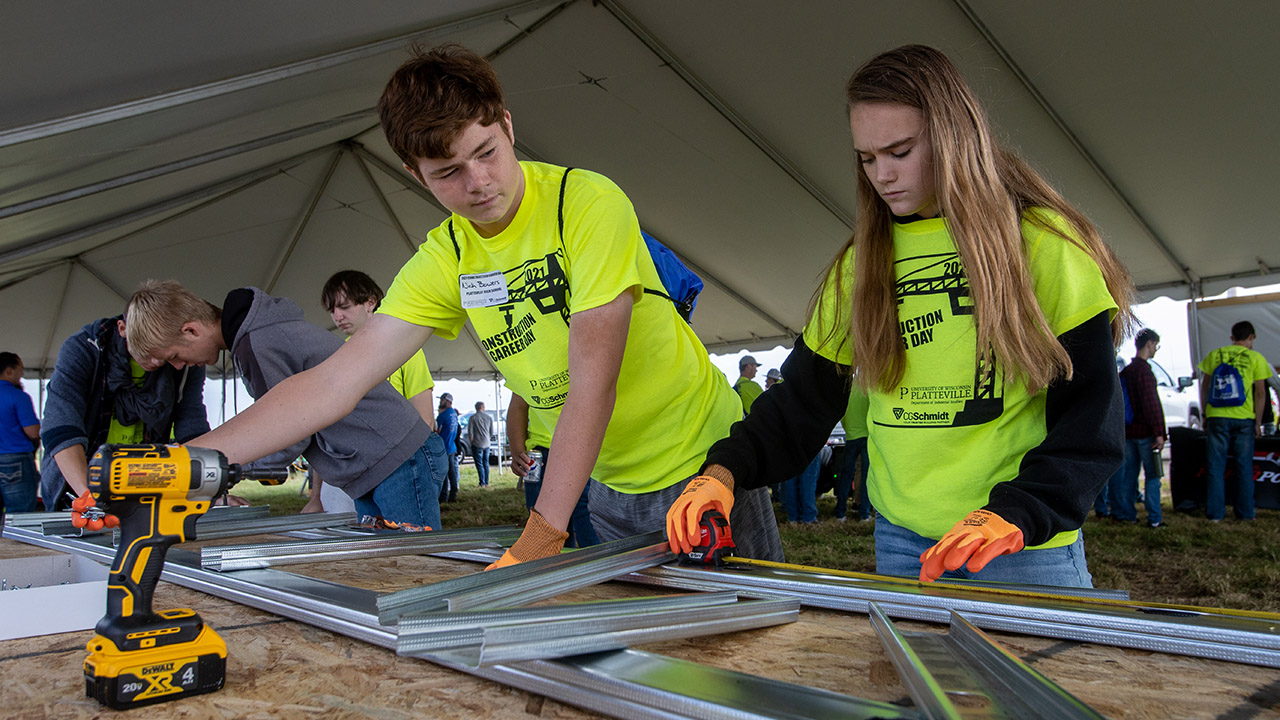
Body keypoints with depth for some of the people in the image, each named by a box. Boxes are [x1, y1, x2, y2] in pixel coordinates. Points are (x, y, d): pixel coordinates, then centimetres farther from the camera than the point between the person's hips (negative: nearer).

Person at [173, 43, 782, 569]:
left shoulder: (589, 202, -22)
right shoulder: (445, 261, -6)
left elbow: (593, 374, -30)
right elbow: (333, 385, -9)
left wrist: (539, 537, -34)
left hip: (700, 461, -4)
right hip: (607, 488, 4)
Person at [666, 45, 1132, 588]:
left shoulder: (1040, 242, -5)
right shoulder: (862, 262, 7)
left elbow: (1091, 415, -7)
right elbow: (803, 397, 4)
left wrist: (1016, 515, -21)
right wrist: (724, 470, -11)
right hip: (901, 542, 3)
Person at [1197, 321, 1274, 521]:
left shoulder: (1214, 355, 6)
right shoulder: (1256, 358, 1)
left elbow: (1204, 388, 7)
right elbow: (1260, 393, -1)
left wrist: (1205, 415, 14)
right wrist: (1258, 422, 4)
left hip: (1217, 417, 1)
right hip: (1244, 418, -1)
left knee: (1216, 465, 4)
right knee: (1244, 466, 8)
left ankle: (1215, 512, 4)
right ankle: (1245, 512, 12)